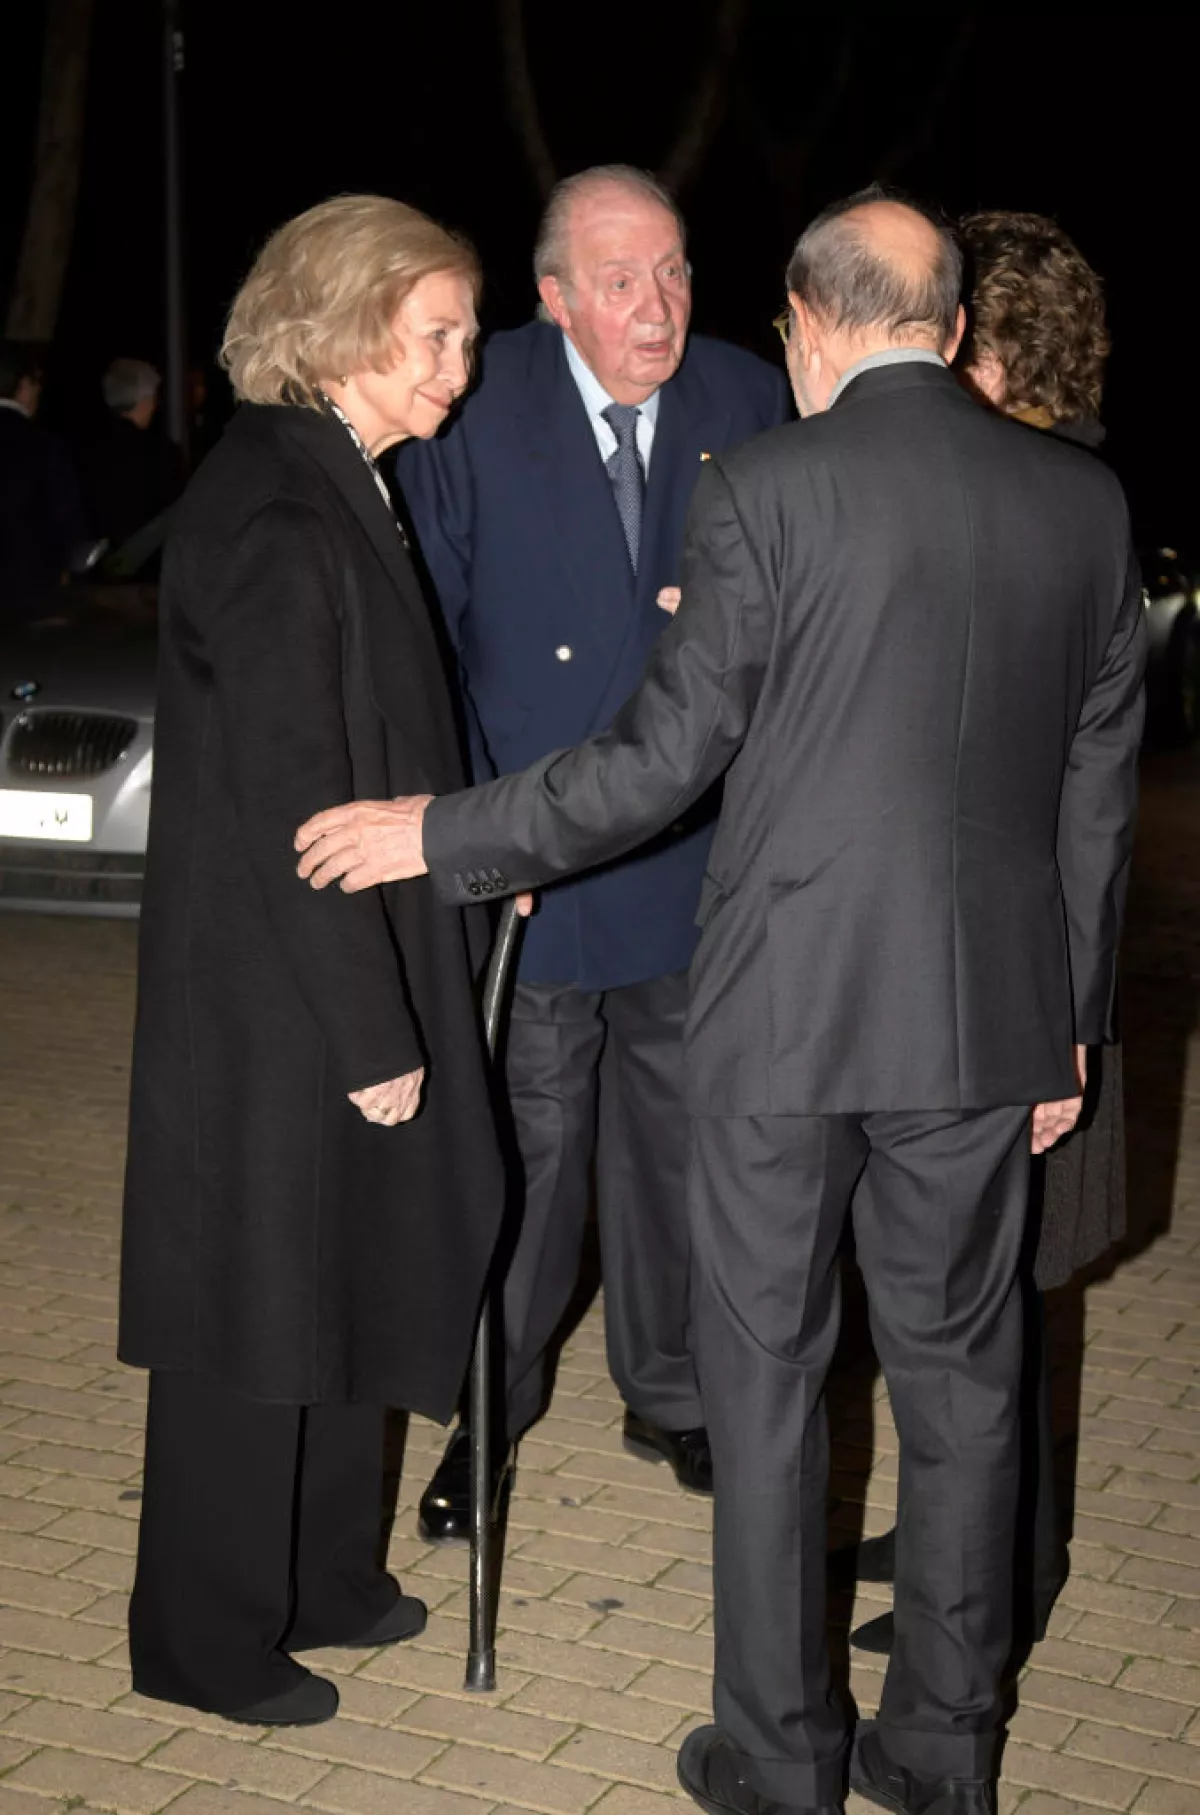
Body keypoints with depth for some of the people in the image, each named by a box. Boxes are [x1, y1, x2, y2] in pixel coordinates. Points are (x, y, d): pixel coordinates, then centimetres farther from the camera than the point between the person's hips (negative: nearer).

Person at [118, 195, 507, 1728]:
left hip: (341, 979, 10)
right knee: (259, 1308, 6)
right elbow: (289, 810, -23)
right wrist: (374, 1033, -19)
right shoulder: (276, 524, -22)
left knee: (338, 1284, 20)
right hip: (276, 1007, -10)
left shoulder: (329, 491, 9)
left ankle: (316, 1576, 38)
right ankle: (209, 1640, 24)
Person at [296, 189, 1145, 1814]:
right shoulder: (1083, 502, 4)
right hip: (991, 1012, 4)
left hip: (789, 1008, -4)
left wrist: (442, 837, 1)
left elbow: (668, 753, -11)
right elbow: (1098, 791, 8)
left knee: (767, 1376, 10)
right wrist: (1070, 1022, 16)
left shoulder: (766, 489, -10)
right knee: (960, 1376, 14)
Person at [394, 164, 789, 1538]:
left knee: (674, 1140, 16)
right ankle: (490, 1411, 25)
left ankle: (668, 1394, 34)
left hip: (693, 849, 3)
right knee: (524, 1145, 6)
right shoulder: (472, 407, -8)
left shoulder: (750, 402, 0)